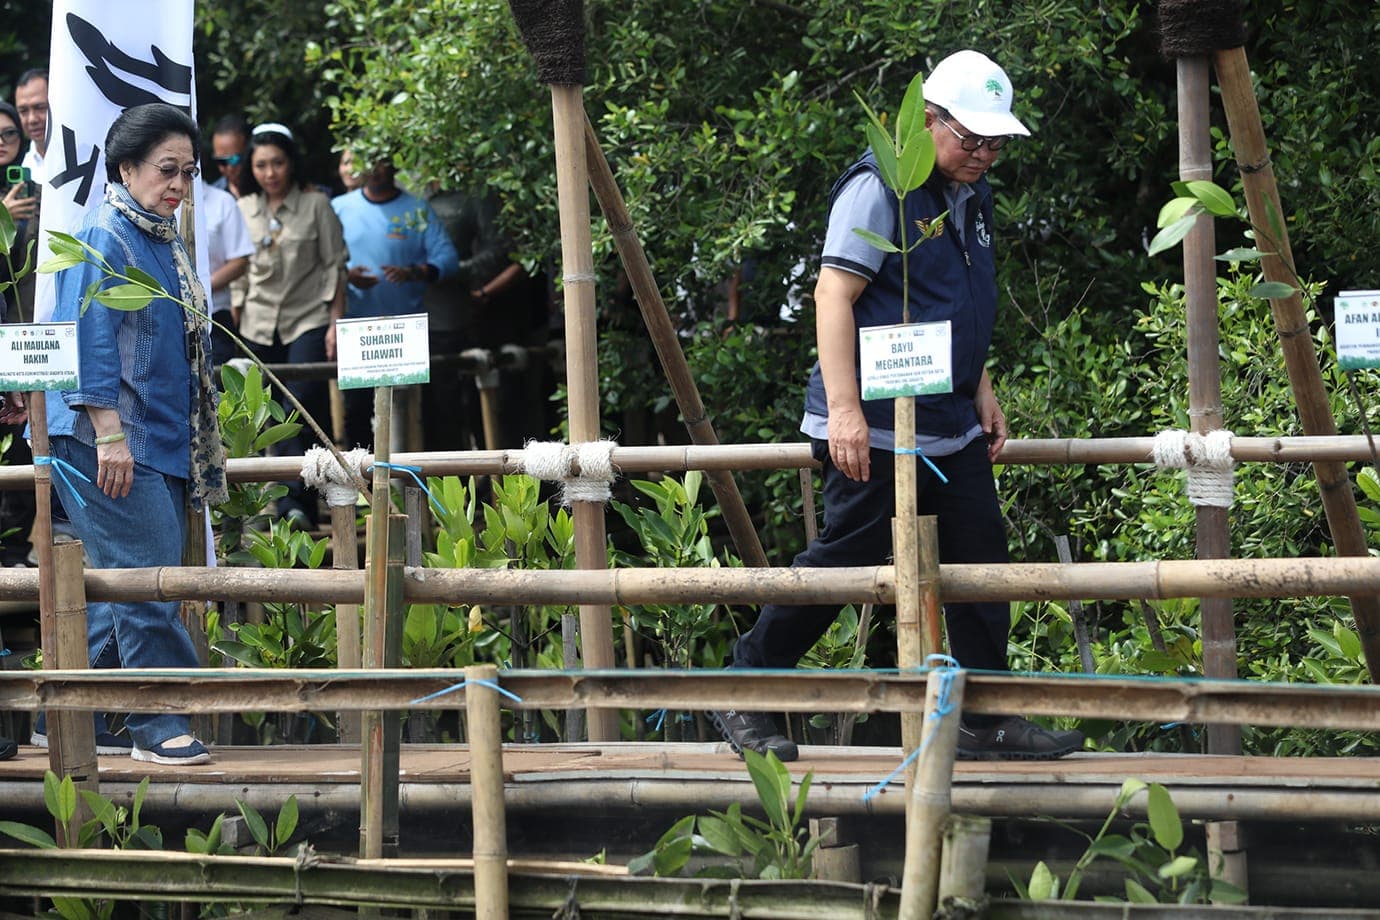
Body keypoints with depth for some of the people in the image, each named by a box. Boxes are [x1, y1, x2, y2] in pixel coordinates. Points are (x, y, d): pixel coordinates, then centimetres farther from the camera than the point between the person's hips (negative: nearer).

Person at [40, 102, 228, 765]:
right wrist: (110, 434, -22)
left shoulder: (162, 239, 18)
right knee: (144, 578, -10)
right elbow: (89, 342, -17)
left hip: (161, 443, 9)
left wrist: (202, 452, 26)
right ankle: (159, 724, -6)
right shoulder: (104, 237, -10)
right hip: (110, 441, -9)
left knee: (120, 586, 9)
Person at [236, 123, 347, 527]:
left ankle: (296, 502, -16)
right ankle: (295, 505, 5)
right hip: (260, 325, 3)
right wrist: (236, 321, 10)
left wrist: (336, 323, -5)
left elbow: (335, 266, 1)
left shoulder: (315, 205, 0)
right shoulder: (243, 210, 9)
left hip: (308, 321, -3)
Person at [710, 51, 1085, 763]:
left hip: (951, 431, 9)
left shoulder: (971, 196, 15)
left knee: (979, 562, 5)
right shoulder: (879, 188, -13)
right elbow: (834, 295, -19)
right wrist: (844, 409, -26)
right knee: (844, 560, -5)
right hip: (876, 431, -9)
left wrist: (982, 393, 21)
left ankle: (987, 722, 11)